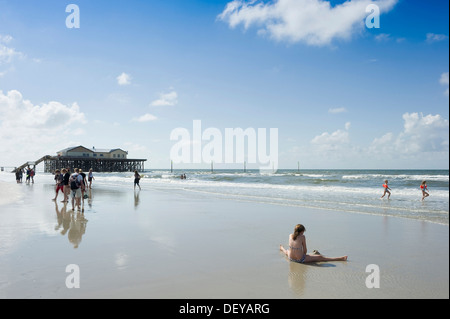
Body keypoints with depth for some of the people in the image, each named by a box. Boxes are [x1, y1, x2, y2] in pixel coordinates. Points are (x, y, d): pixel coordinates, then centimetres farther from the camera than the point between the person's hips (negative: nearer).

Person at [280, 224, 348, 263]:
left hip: (291, 258, 5)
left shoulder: (290, 236, -1)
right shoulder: (302, 237, -14)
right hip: (300, 259, -4)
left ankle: (282, 249, 74)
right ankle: (340, 259, -1)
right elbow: (305, 250, -7)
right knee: (320, 258, -2)